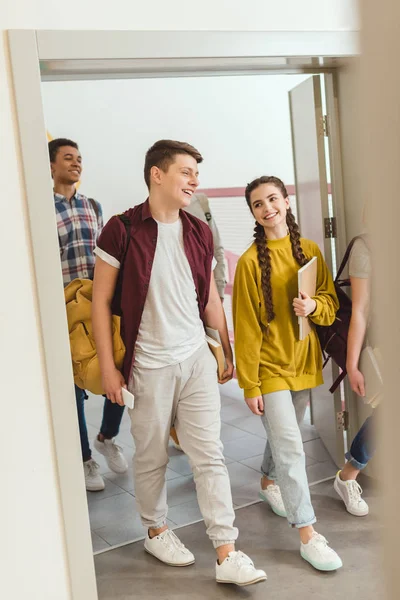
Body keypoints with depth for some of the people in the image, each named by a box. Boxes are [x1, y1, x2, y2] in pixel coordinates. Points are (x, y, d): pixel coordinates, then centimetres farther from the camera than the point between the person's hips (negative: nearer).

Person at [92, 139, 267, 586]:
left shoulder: (199, 232, 6)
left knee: (209, 454, 3)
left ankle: (226, 554, 10)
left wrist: (227, 350, 14)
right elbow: (101, 300, -6)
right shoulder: (121, 230, -9)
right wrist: (108, 366, -9)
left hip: (197, 360, 4)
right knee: (151, 457, 11)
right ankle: (156, 531, 34)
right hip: (148, 365, -3)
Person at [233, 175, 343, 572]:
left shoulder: (310, 251, 1)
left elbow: (331, 301, 8)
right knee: (291, 449, -6)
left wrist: (314, 306, -16)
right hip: (269, 365, -5)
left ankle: (268, 483, 50)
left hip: (302, 361, 5)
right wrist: (249, 385, -11)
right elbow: (246, 328, -11)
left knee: (283, 434, 22)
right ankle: (307, 535, 4)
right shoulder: (250, 262, -13)